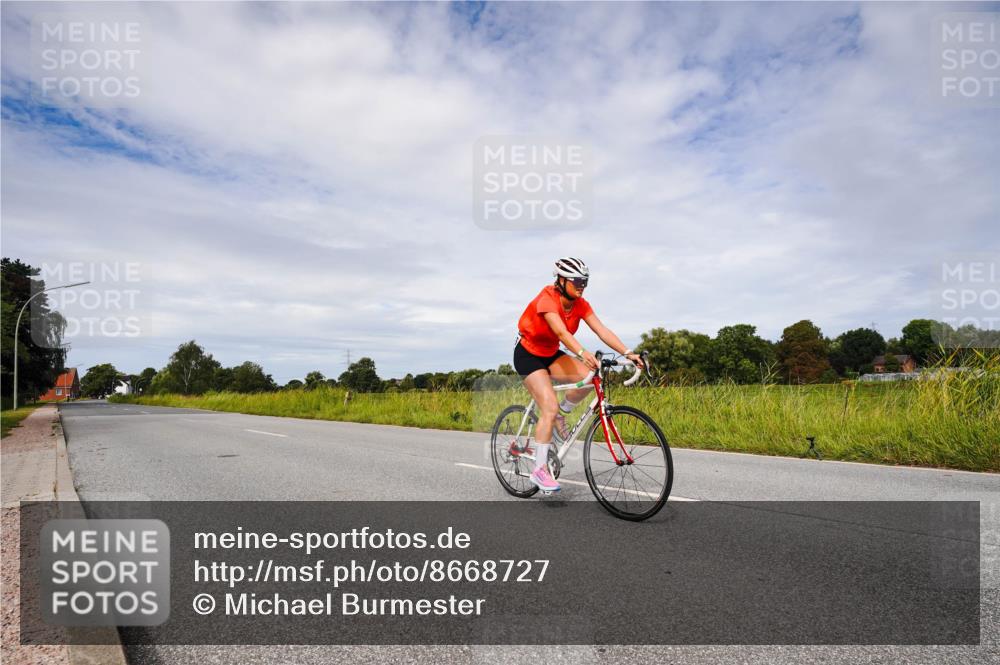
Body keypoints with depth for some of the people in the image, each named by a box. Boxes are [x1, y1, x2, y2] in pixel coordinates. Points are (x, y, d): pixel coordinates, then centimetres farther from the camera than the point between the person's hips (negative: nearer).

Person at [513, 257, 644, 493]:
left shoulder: (580, 304, -8)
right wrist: (583, 354, -58)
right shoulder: (547, 299, -27)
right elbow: (561, 332, -43)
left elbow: (602, 330, -17)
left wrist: (628, 353, -29)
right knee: (550, 407, -20)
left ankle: (560, 415, 4)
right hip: (528, 354, -6)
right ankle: (540, 469, -10)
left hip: (551, 354, 6)